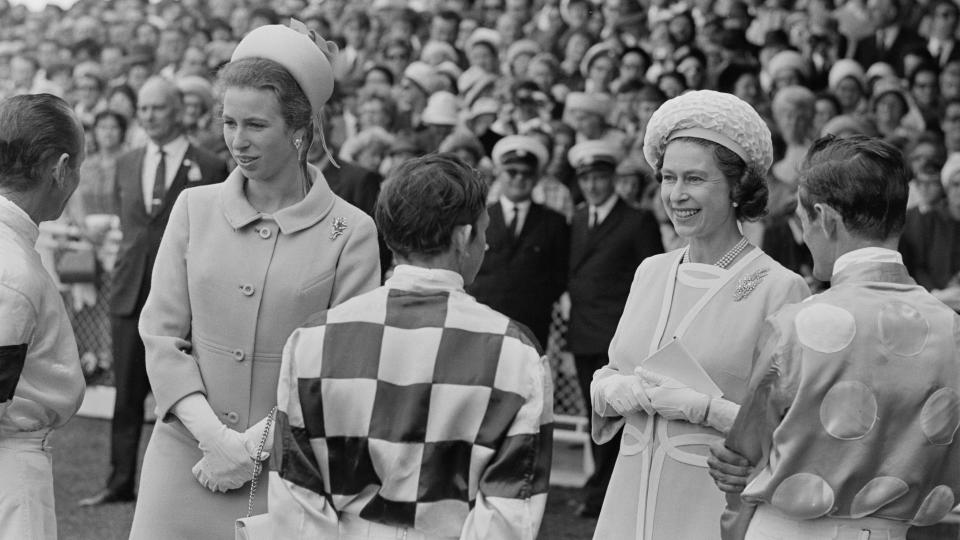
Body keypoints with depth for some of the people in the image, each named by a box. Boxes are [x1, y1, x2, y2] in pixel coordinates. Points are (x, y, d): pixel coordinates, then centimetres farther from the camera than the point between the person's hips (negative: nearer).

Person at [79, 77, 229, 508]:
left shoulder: (209, 169, -4)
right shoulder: (125, 165, 11)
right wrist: (130, 269, 12)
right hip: (131, 292, 5)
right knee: (127, 392, 8)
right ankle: (120, 482, 16)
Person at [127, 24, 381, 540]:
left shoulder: (349, 232, -4)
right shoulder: (194, 209, 5)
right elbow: (161, 335, 3)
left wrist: (253, 447, -10)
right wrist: (213, 434, -9)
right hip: (184, 456, 2)